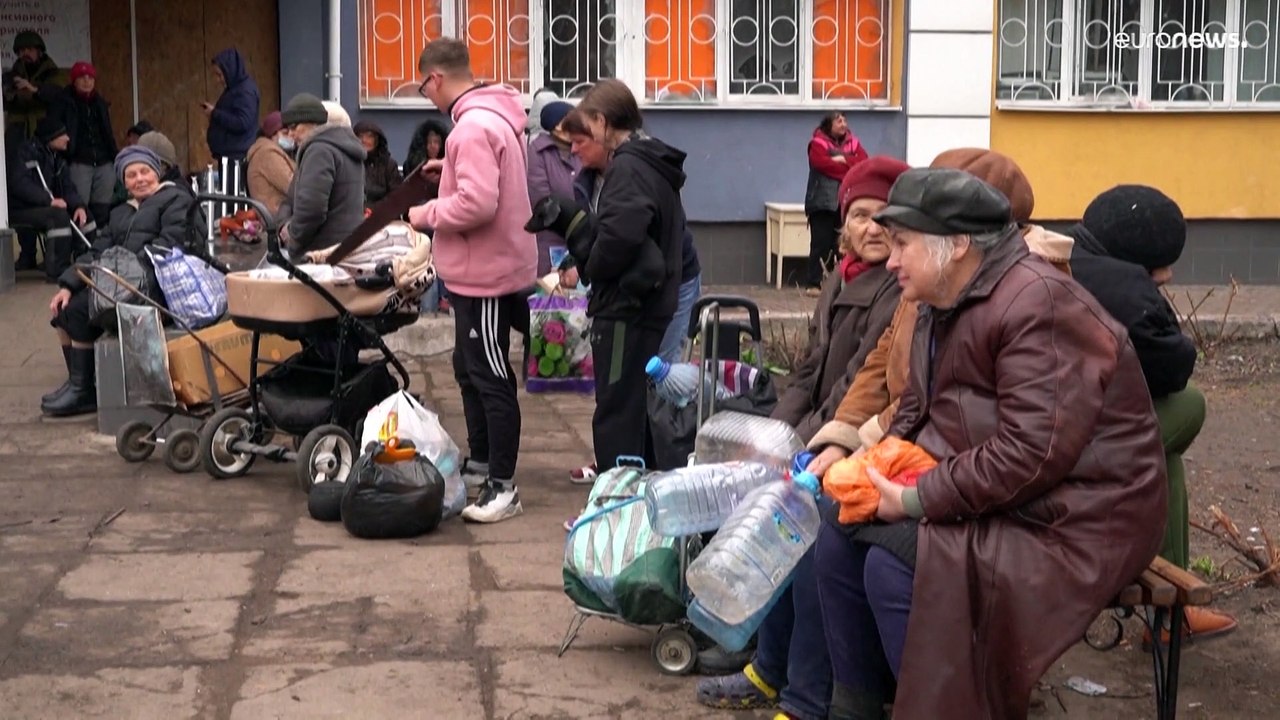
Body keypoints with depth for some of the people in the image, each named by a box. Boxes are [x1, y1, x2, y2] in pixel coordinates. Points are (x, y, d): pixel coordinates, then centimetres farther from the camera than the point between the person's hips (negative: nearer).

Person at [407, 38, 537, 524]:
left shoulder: (474, 126, -22)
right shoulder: (492, 115, 10)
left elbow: (476, 204, -30)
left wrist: (425, 214, -15)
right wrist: (451, 169, 11)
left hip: (486, 273, -11)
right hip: (483, 269, 11)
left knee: (491, 378, -5)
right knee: (469, 369, 21)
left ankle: (503, 487, 2)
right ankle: (480, 462, 33)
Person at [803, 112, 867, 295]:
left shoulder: (852, 142, 16)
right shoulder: (818, 143, 2)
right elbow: (822, 163, -15)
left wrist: (843, 160, -12)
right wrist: (850, 172, -8)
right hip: (823, 201, -4)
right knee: (821, 243, -8)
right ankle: (814, 284, -6)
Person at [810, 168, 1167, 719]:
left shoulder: (1038, 306, -22)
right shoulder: (944, 302, 8)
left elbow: (1031, 453, -29)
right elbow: (917, 410, 17)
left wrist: (916, 500, -23)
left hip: (1069, 518, -10)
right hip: (989, 498, 10)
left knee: (892, 565, -24)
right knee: (839, 533, 1)